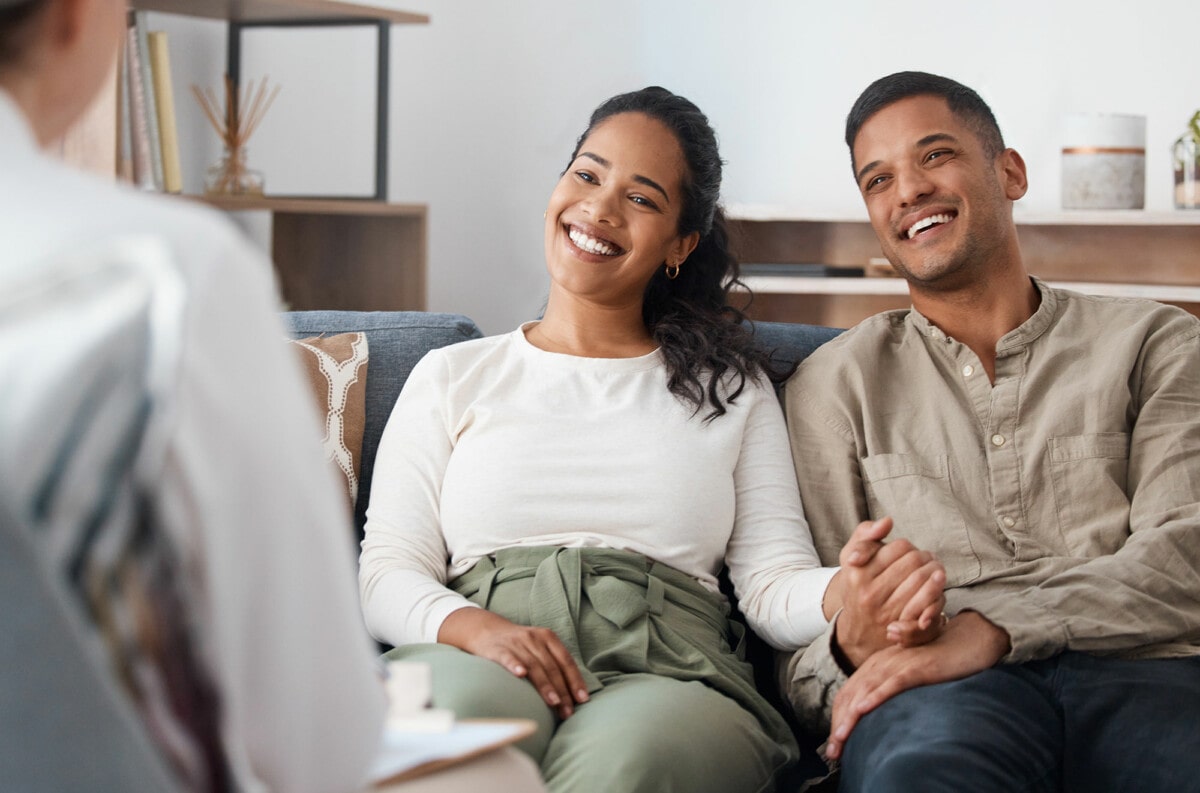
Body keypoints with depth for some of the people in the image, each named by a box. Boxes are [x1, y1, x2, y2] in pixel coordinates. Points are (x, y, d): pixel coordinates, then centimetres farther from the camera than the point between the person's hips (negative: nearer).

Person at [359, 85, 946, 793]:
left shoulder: (732, 388, 21)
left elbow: (774, 582, 10)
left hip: (667, 678, 0)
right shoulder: (452, 378, 20)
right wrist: (471, 627, -13)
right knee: (461, 699, -38)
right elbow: (385, 573, 10)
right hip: (480, 659, 0)